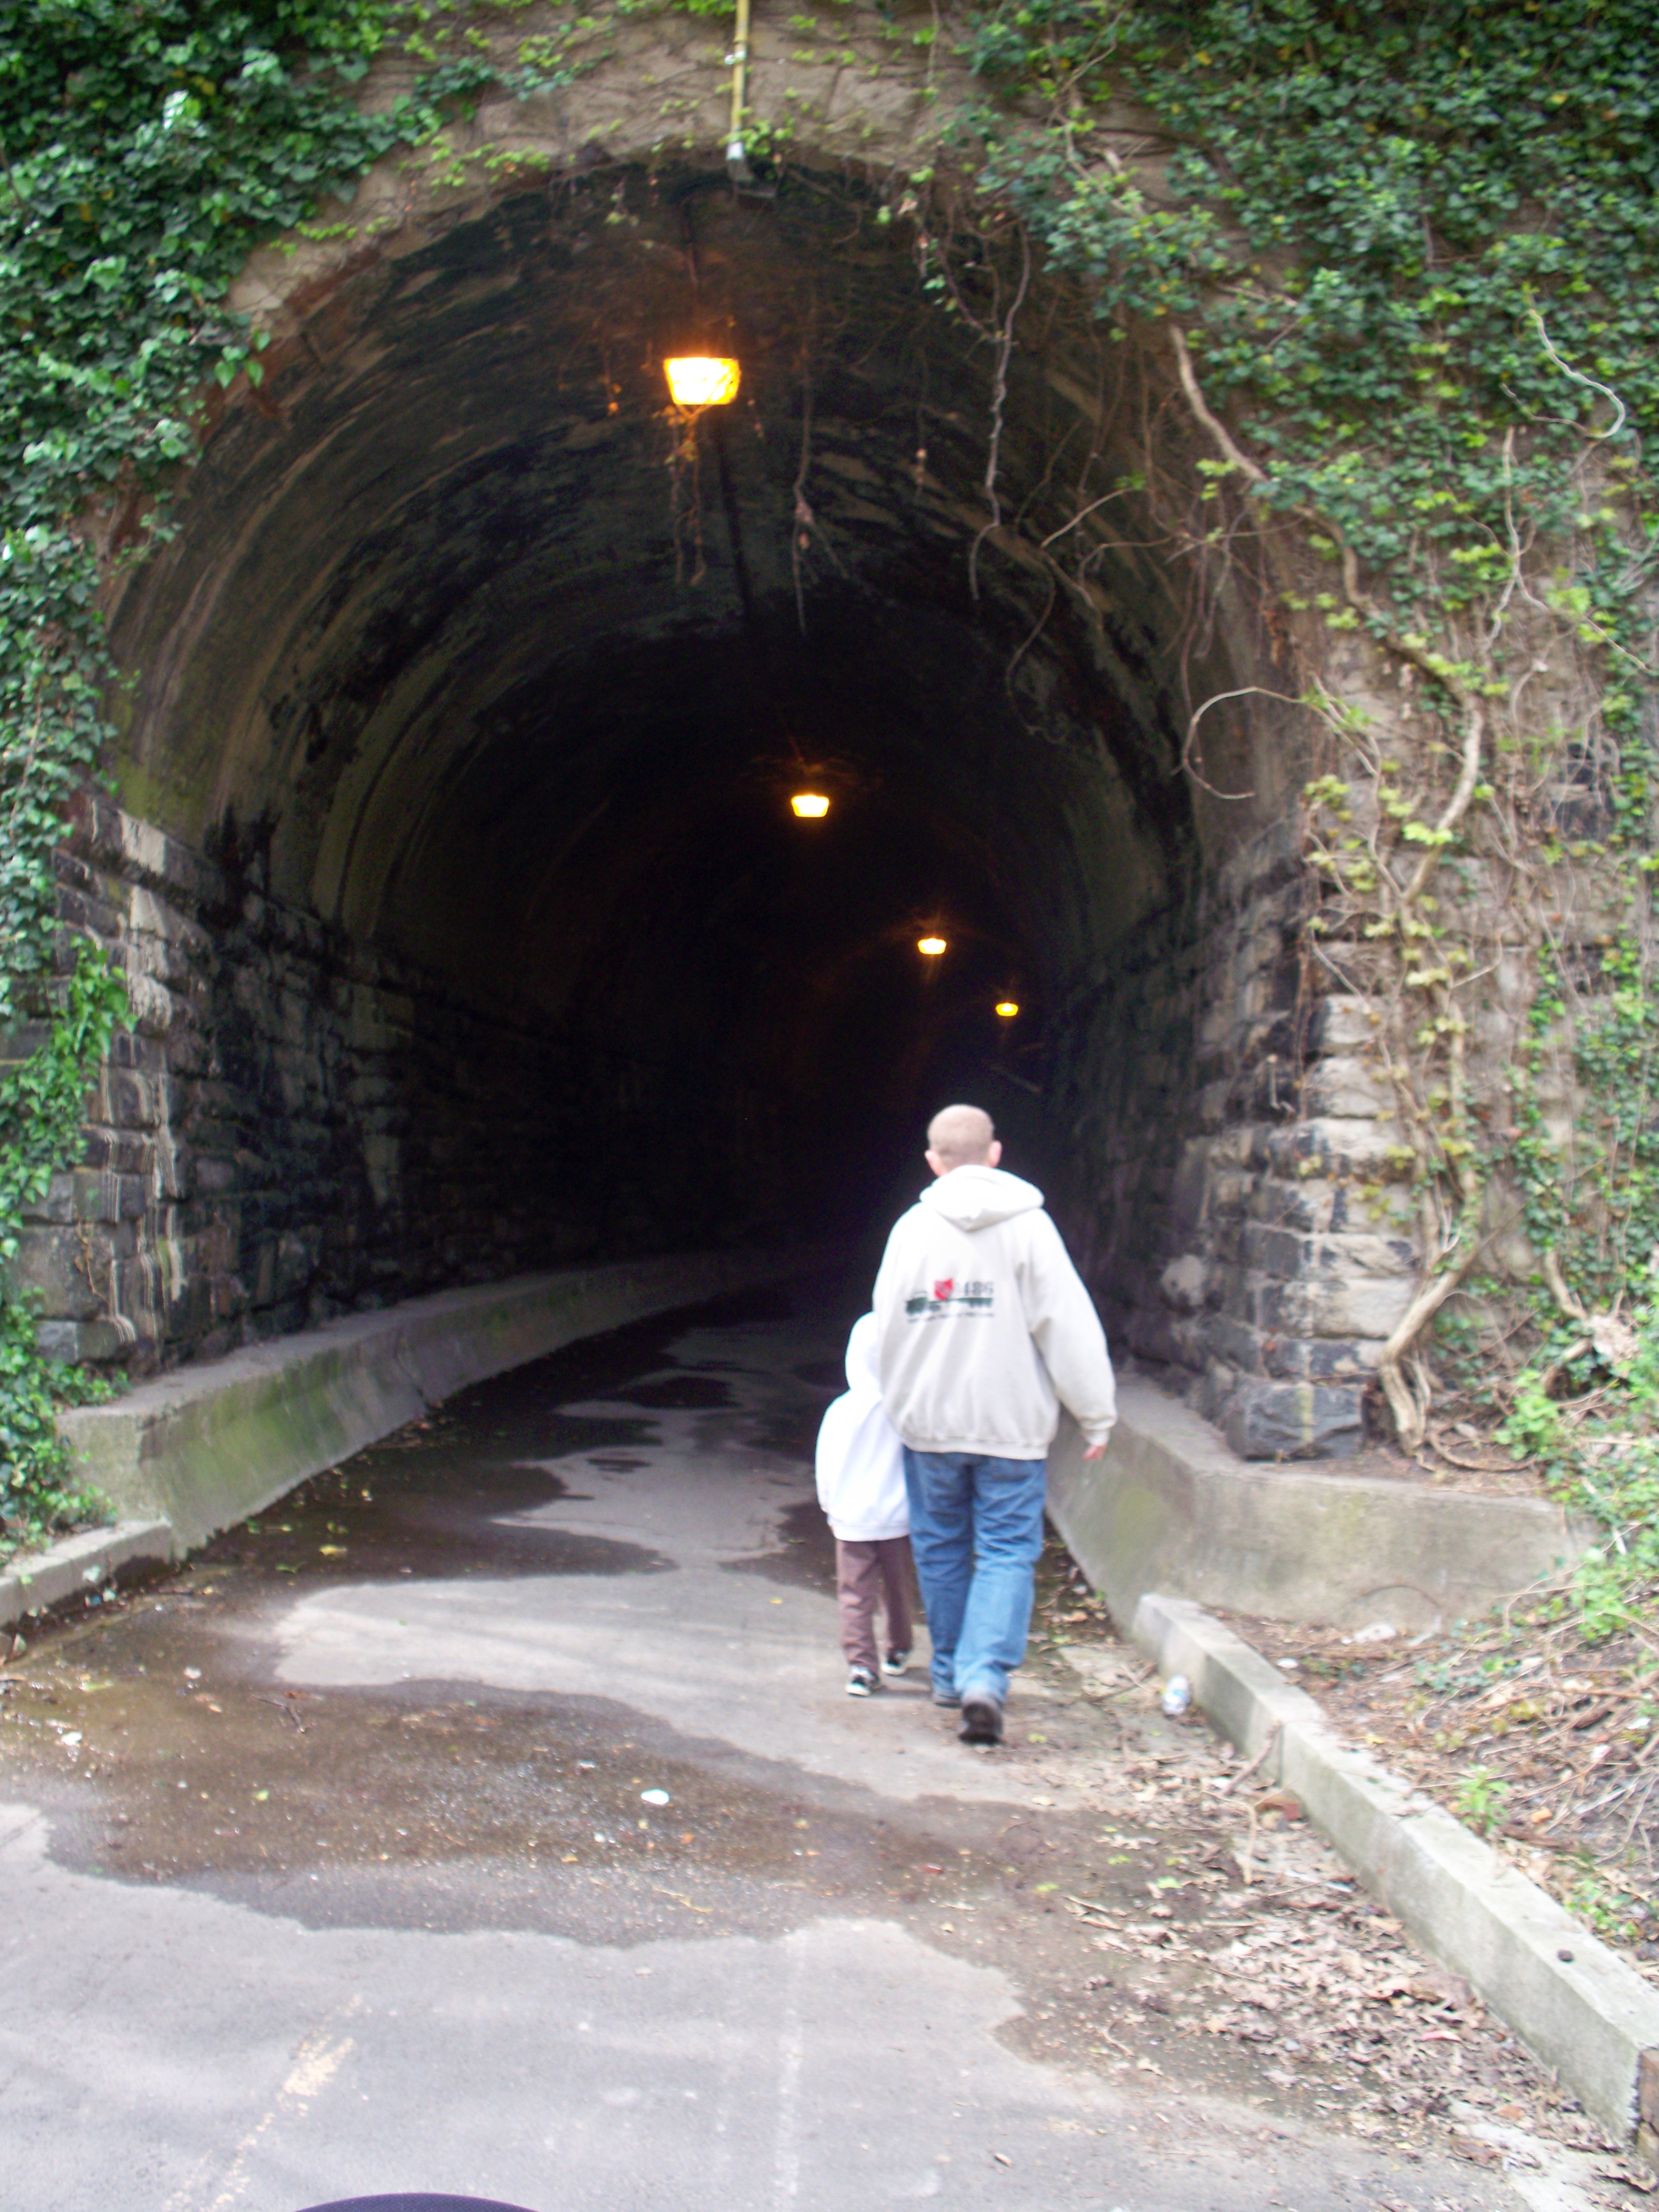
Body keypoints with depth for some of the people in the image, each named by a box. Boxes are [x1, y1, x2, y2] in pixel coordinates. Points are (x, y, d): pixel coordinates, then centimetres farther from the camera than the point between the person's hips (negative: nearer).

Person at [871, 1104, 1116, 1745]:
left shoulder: (911, 1228, 2)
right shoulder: (1026, 1225, -6)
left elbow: (886, 1330, 8)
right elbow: (1068, 1327, -8)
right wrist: (1096, 1416, -1)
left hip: (928, 1424, 3)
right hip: (1010, 1424, -3)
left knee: (941, 1550, 16)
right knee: (1007, 1553, 0)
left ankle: (951, 1673, 26)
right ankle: (985, 1676, -16)